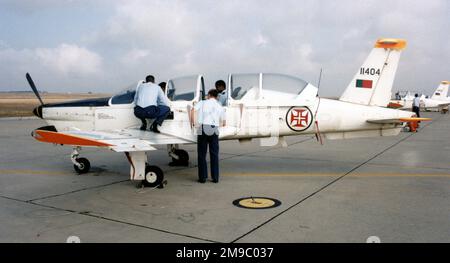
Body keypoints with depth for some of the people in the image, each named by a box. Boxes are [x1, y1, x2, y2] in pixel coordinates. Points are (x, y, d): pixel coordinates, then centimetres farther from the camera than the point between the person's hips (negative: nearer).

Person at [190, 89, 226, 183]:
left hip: (203, 129, -2)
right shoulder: (220, 107, 17)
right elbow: (224, 123, 19)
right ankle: (215, 178, 10)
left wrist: (193, 122, 4)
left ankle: (202, 177, 6)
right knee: (214, 155, 9)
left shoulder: (202, 102, 10)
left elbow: (193, 110, -8)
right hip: (214, 130, 2)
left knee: (202, 155, 6)